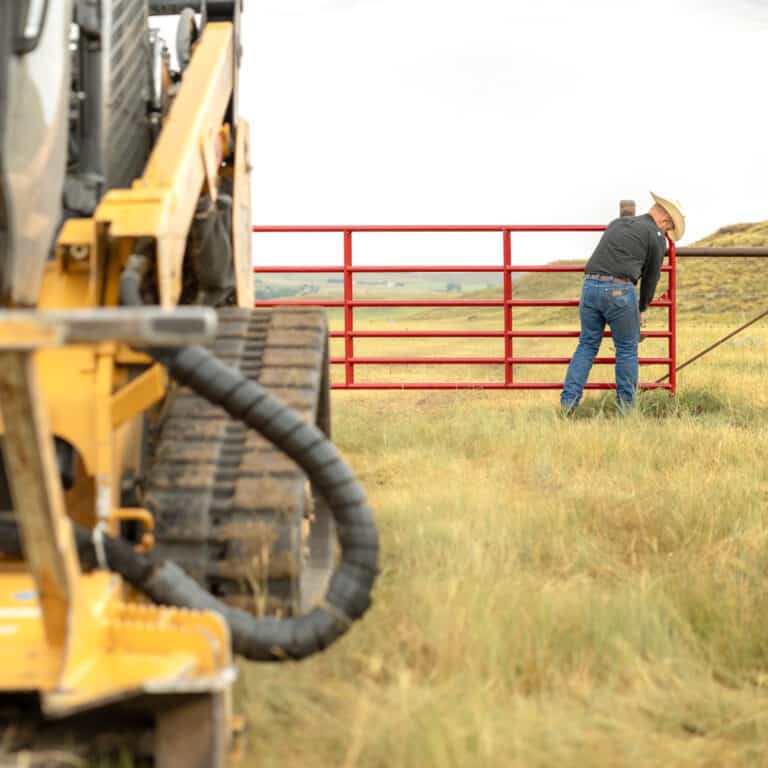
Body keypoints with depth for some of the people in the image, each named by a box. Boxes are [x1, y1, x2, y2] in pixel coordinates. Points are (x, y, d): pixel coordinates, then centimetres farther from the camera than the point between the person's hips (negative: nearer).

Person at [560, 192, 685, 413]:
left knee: (587, 345, 14)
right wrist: (642, 309, 29)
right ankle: (626, 406, 15)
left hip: (590, 286, 5)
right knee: (627, 349, 10)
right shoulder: (656, 237, 6)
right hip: (619, 290, -5)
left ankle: (568, 401, 4)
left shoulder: (617, 223, 25)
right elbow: (651, 277, 12)